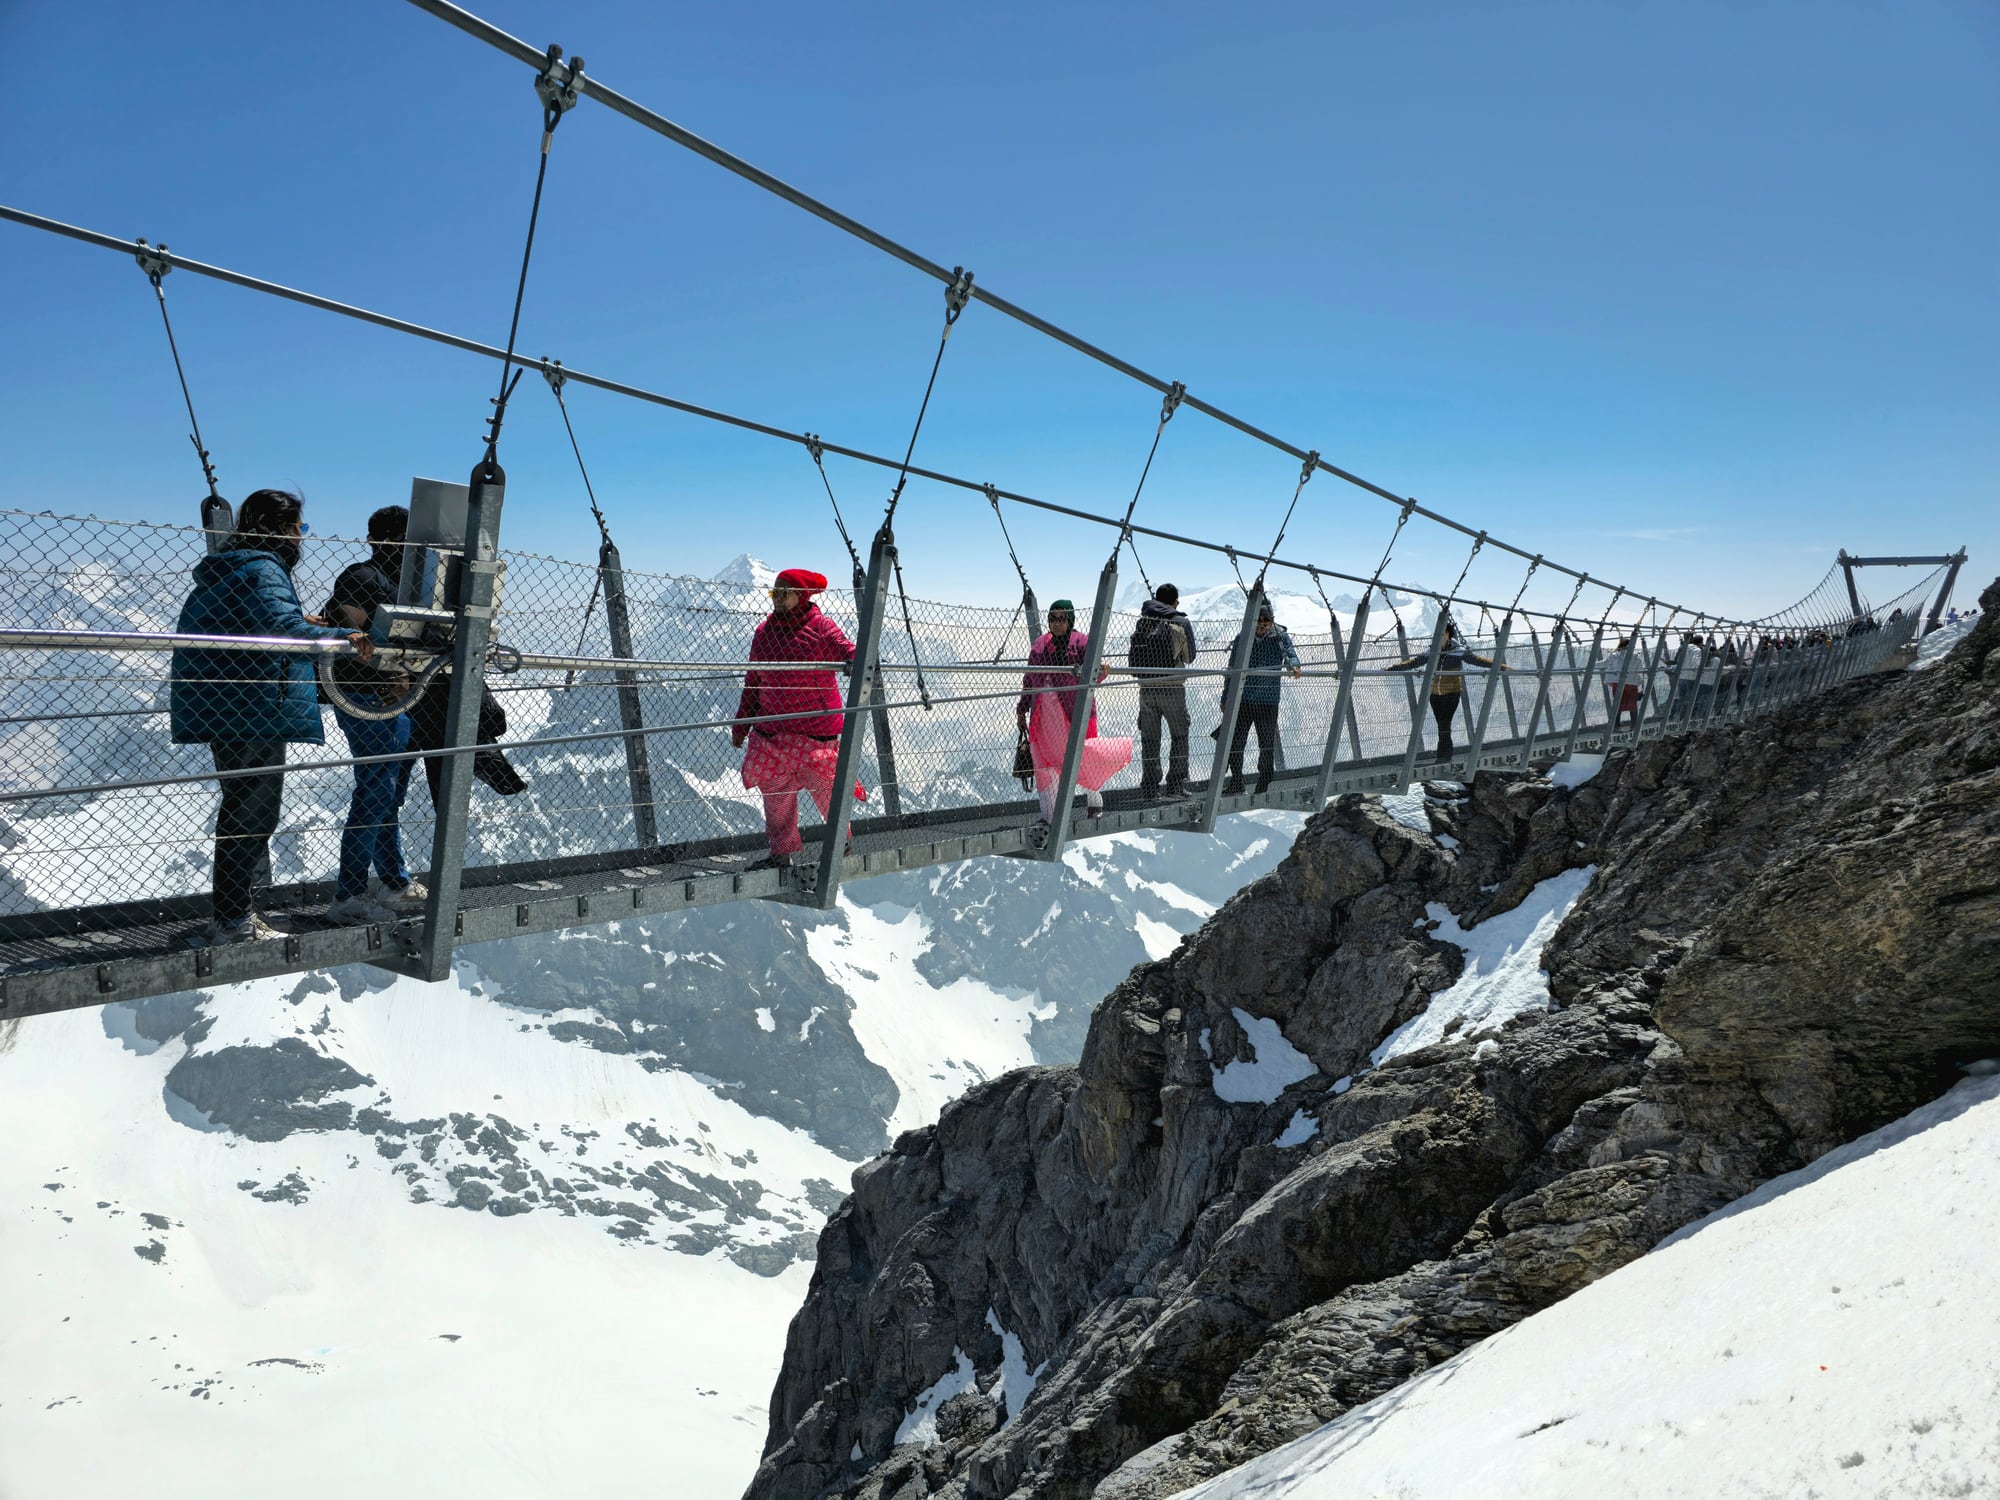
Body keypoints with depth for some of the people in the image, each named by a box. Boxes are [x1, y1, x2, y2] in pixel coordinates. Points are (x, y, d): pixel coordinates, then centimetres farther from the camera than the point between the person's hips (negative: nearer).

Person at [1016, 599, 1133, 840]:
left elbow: (1092, 673, -15)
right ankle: (1048, 816, 4)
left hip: (1074, 710, -4)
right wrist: (1021, 709, 19)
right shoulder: (1039, 645, 13)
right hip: (1043, 714, 4)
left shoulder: (1081, 642, -2)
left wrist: (1100, 672, -38)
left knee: (1081, 757, 3)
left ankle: (1094, 800, 29)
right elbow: (1028, 679, 20)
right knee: (1044, 764, 0)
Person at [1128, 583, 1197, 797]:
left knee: (1149, 738, 11)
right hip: (1172, 688, -3)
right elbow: (1189, 657, 3)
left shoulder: (1142, 621, 3)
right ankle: (1176, 784, 8)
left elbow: (1133, 655, 5)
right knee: (1179, 736, 11)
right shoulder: (1181, 623, -6)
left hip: (1146, 689, 3)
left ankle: (1148, 785, 12)